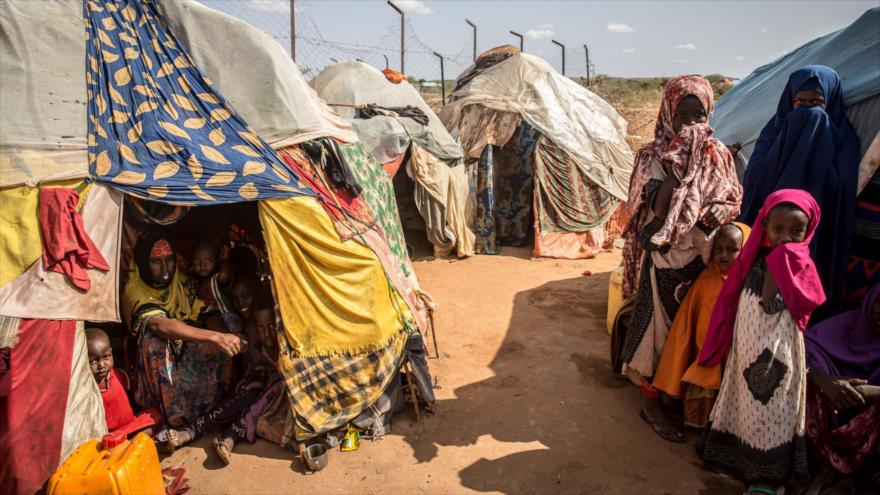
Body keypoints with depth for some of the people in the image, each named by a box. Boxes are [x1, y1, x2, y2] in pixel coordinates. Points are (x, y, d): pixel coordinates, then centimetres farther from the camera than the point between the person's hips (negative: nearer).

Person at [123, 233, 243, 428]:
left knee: (219, 346, -24)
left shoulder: (182, 283, -2)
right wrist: (215, 336, -50)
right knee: (155, 330, -34)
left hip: (188, 354, 4)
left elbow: (207, 315, -7)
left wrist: (224, 336, -31)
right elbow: (160, 325, -38)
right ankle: (173, 413, -29)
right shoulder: (135, 291, -19)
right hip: (157, 364, -4)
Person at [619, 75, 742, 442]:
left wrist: (713, 214, -14)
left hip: (707, 259, 5)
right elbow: (659, 210, -17)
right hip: (667, 261, -4)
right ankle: (653, 403, 20)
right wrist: (675, 164, -23)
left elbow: (733, 201, 7)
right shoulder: (654, 155, -8)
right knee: (661, 328, 4)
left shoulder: (717, 154, 4)